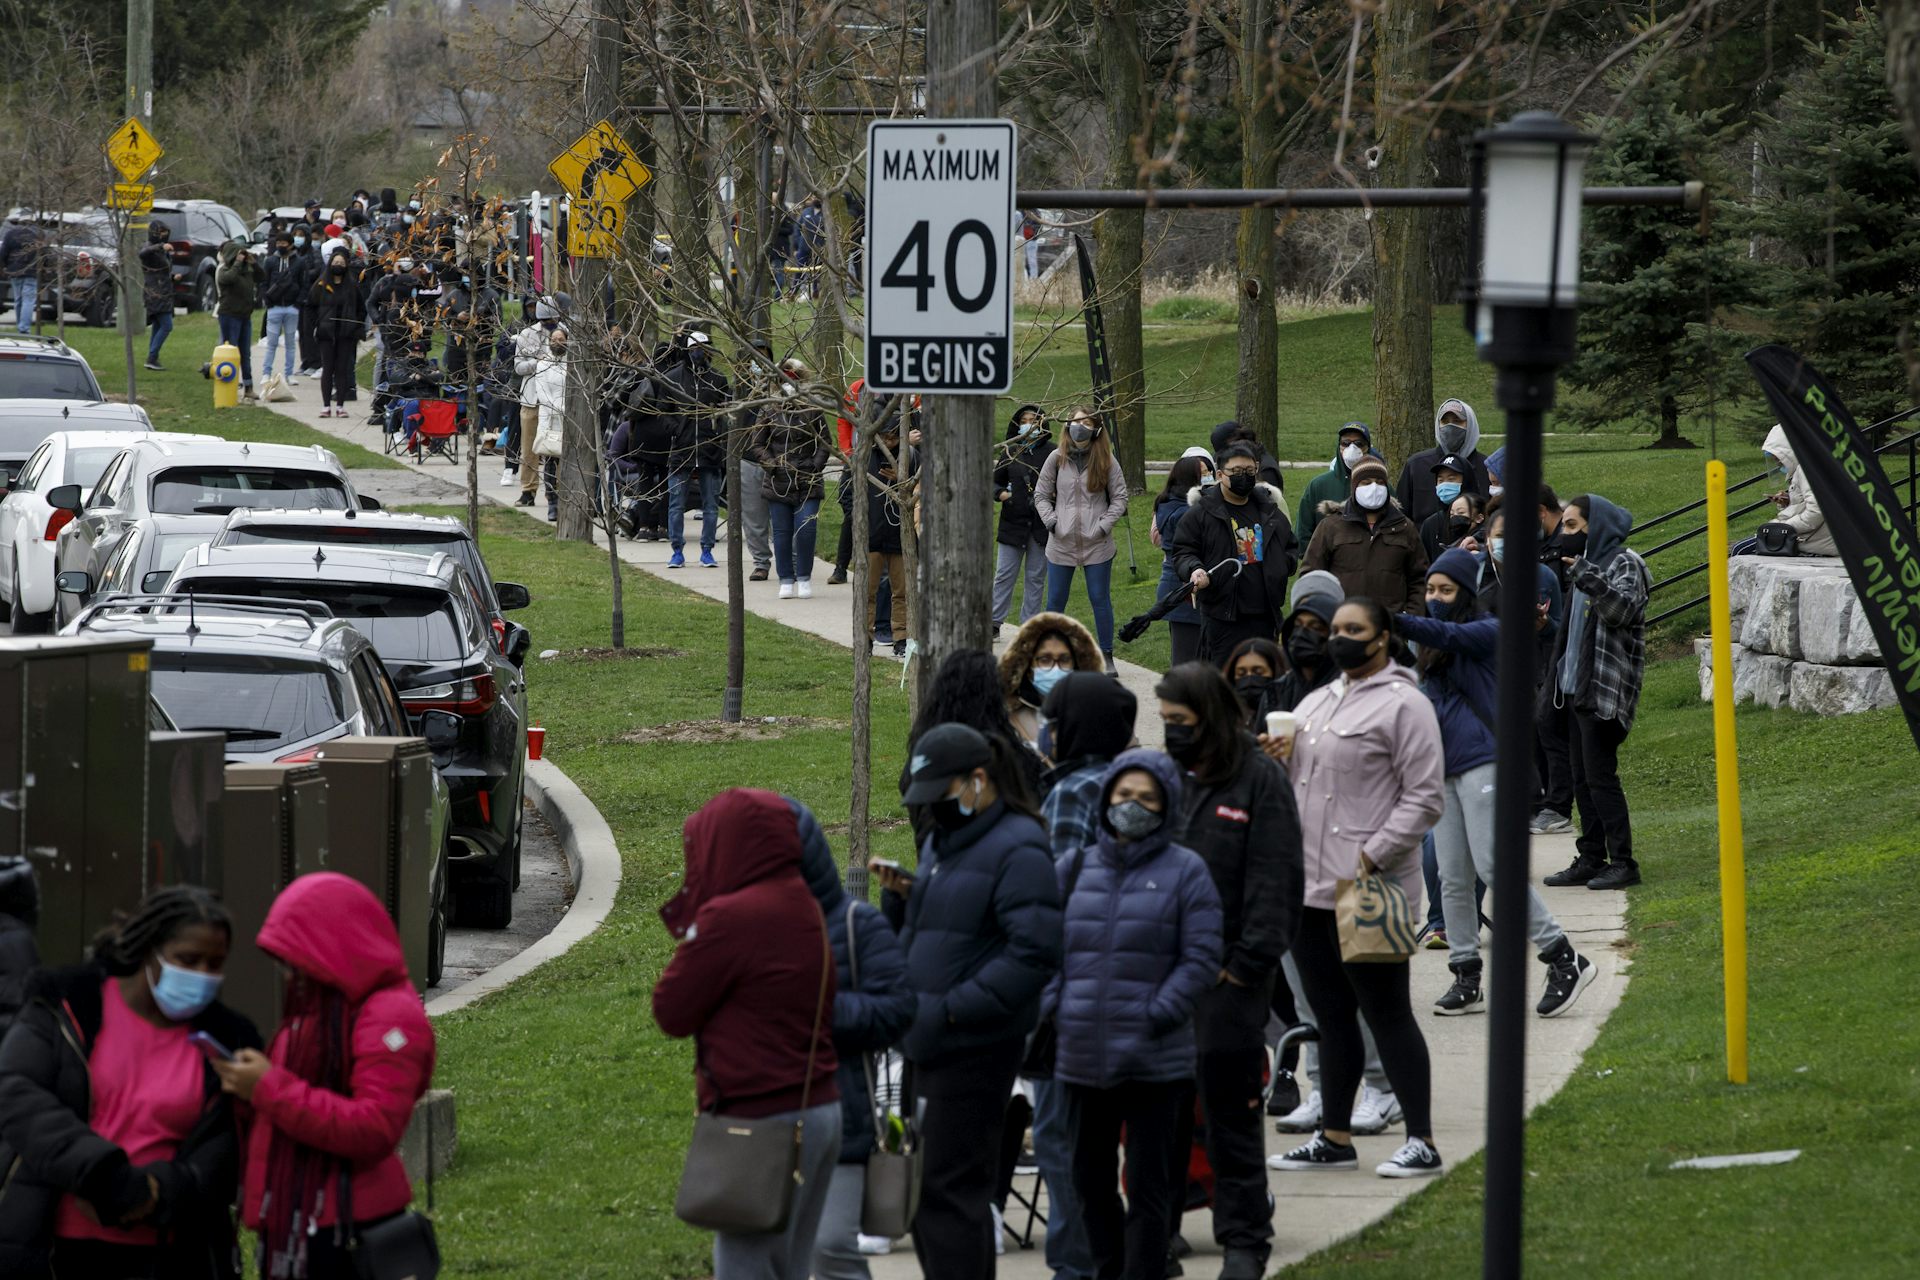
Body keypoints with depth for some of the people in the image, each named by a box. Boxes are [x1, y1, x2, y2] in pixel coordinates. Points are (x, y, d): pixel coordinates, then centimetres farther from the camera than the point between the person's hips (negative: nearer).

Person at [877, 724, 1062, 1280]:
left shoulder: (1017, 850, -13)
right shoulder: (942, 841, 17)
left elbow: (1033, 953, -22)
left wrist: (951, 1008, -23)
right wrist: (903, 895, 4)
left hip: (973, 1048, -10)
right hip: (926, 1045, 10)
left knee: (948, 1186, -9)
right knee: (924, 1185, 15)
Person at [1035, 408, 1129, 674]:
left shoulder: (1106, 462, -1)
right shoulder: (1057, 459, 2)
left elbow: (1120, 498, 3)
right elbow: (1041, 495, 8)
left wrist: (1103, 526, -8)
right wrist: (1052, 522, -5)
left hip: (1097, 544, -1)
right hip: (1061, 542, 1)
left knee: (1100, 600, 3)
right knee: (1055, 601, 7)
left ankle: (1107, 656, 11)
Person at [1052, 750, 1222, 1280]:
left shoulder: (1184, 872, -1)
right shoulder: (1075, 868, 10)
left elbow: (1201, 959, -5)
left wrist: (1157, 1015, -14)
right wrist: (1050, 1008, -2)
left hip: (1154, 1058, -4)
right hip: (1082, 1053, 4)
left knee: (1149, 1184, 0)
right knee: (1090, 1179, 13)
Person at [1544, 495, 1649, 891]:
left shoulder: (1624, 564, -8)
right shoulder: (1590, 562, 18)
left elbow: (1621, 609, -27)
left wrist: (1583, 573, -31)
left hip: (1606, 690, -9)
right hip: (1577, 687, 9)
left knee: (1600, 776, -11)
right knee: (1583, 779, 9)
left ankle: (1623, 862, -8)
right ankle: (1591, 859, 13)